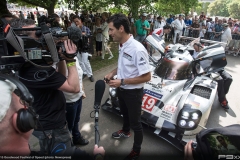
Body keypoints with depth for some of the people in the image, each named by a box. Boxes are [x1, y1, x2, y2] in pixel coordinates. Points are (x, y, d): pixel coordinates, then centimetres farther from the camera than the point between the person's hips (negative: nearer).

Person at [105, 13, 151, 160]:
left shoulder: (137, 49, -29)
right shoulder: (122, 45, -3)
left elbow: (147, 77, -26)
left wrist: (122, 81, -26)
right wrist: (113, 72, -4)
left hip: (133, 92, -8)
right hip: (122, 89, 8)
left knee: (135, 122, 13)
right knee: (125, 113, 31)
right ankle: (125, 131, 61)